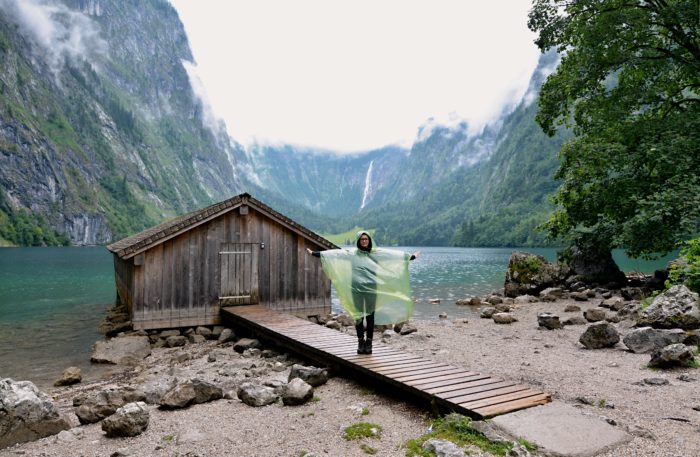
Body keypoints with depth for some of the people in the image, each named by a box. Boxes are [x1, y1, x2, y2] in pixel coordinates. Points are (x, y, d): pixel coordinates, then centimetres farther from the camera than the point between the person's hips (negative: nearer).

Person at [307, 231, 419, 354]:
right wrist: (313, 253, -2)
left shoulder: (376, 253, 8)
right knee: (358, 316, 4)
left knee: (370, 316, 1)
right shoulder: (351, 253, 6)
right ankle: (361, 342, 14)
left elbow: (395, 254, 8)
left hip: (372, 288, 0)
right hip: (357, 289, 0)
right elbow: (332, 253, 3)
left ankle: (369, 343, 10)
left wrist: (412, 256, 7)